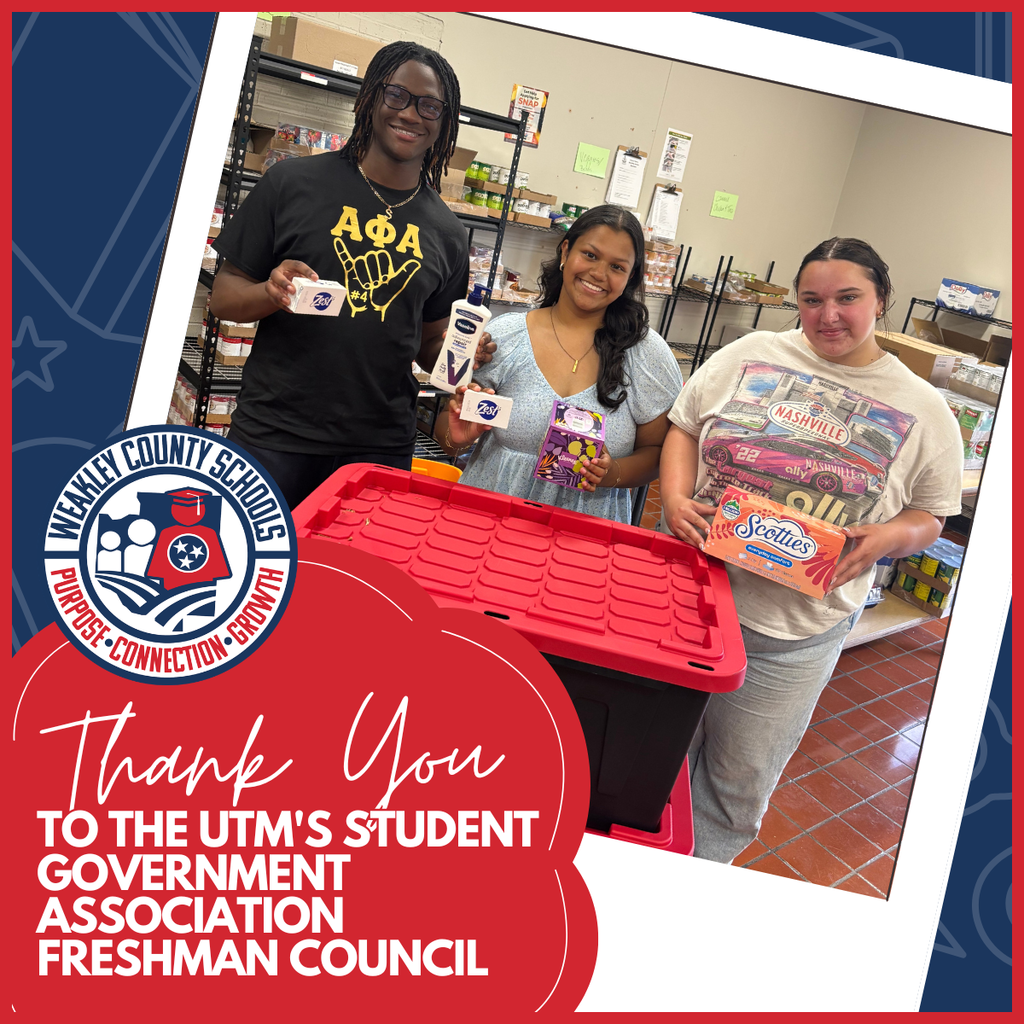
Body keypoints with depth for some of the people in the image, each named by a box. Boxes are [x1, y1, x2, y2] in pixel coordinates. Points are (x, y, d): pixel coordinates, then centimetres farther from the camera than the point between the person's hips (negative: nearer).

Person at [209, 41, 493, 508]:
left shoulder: (446, 232, 8)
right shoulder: (293, 182, 0)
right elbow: (224, 295, 3)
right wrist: (271, 293, -19)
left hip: (380, 449, 2)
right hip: (272, 436, -2)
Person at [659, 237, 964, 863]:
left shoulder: (921, 410, 1)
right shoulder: (751, 355, 3)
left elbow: (931, 515, 7)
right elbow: (683, 427, 8)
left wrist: (891, 536, -16)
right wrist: (676, 499, -9)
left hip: (794, 631, -1)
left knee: (741, 775, 12)